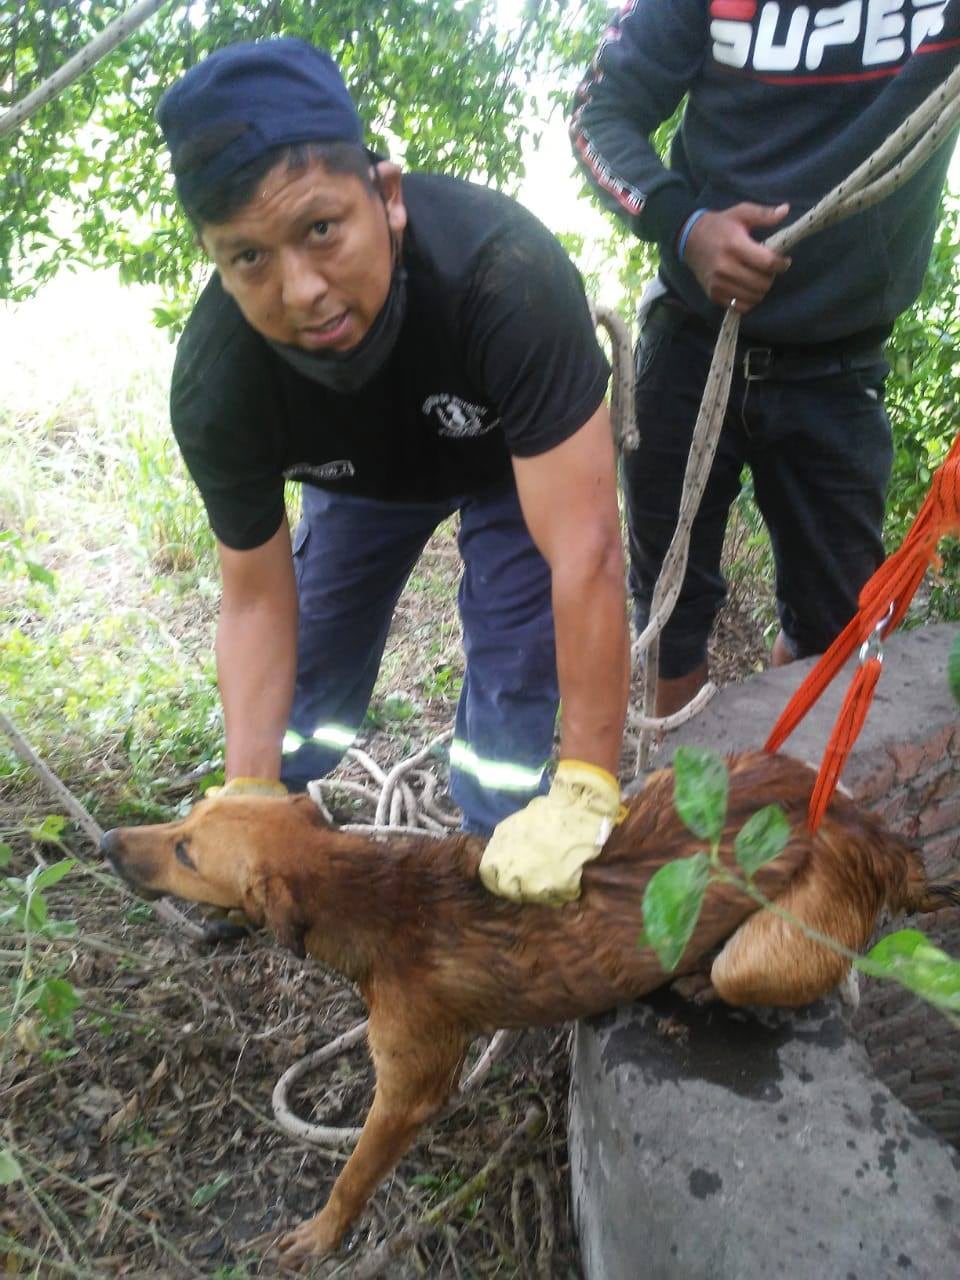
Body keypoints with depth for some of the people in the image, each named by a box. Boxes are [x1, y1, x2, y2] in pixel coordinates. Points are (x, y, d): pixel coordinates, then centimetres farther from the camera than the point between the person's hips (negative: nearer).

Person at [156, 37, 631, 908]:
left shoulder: (504, 271, -45)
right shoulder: (215, 383, -33)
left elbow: (587, 552, -45)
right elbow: (257, 599, -19)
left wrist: (586, 791, -44)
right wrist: (250, 792, -26)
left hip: (517, 454, -2)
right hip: (363, 471, 3)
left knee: (514, 670, -13)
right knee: (313, 662, 8)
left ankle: (499, 882, 13)